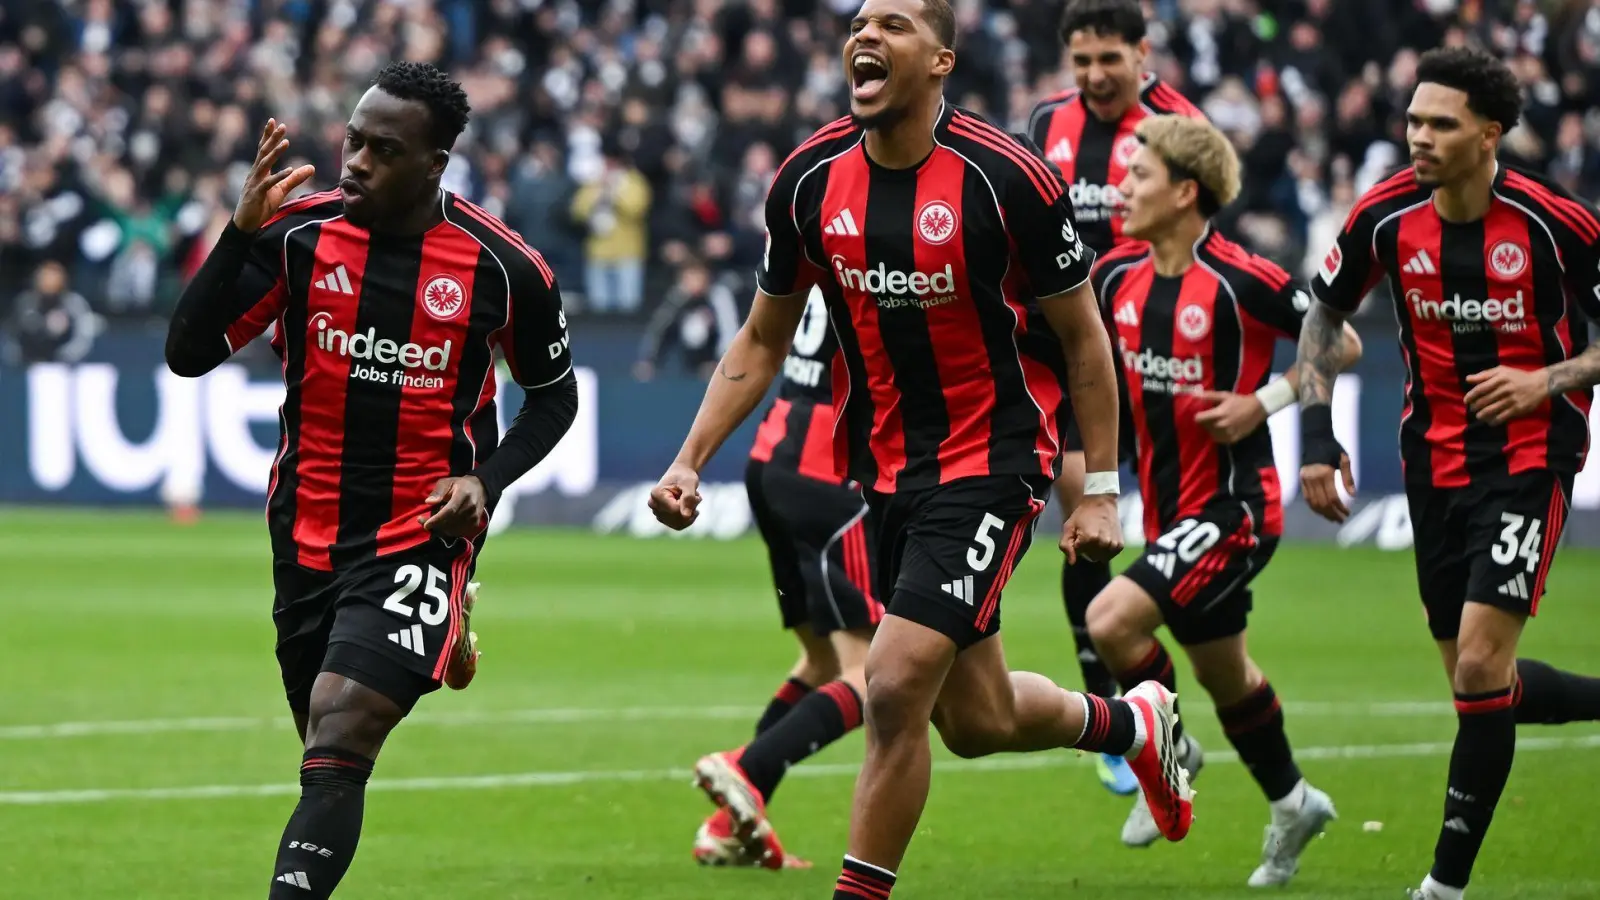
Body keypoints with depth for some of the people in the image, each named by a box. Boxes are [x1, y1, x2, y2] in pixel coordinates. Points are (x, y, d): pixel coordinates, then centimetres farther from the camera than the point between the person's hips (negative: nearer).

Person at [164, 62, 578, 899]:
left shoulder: (501, 268, -10)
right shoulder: (297, 232, -7)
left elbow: (553, 395, 7)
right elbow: (188, 354, -11)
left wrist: (487, 481, -10)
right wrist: (241, 232, -22)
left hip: (421, 538, -4)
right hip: (309, 533, 4)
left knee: (339, 742, -21)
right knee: (328, 744, 17)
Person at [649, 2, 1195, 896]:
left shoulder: (1009, 179, -16)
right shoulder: (810, 181, -3)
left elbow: (1083, 337, -5)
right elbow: (764, 340, 10)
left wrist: (1101, 491, -5)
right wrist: (690, 462, 0)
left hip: (993, 463, -5)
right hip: (885, 471, 6)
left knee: (897, 686, -18)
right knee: (977, 719, 14)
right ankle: (1136, 724, 45)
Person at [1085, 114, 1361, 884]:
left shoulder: (1241, 282, -18)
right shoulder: (1117, 276, 1)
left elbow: (1342, 345, -10)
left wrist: (1262, 403, -18)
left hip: (1233, 506, -7)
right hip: (1168, 506, 7)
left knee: (1111, 620, -22)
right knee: (1221, 671, 19)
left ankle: (1171, 752, 2)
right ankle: (1291, 804, 38)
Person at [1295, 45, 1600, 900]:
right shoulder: (1385, 216, -7)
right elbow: (1323, 316, 10)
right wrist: (1315, 434, 0)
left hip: (1530, 454, -5)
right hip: (1435, 464, 5)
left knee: (1479, 666, -15)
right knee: (1478, 681, 9)